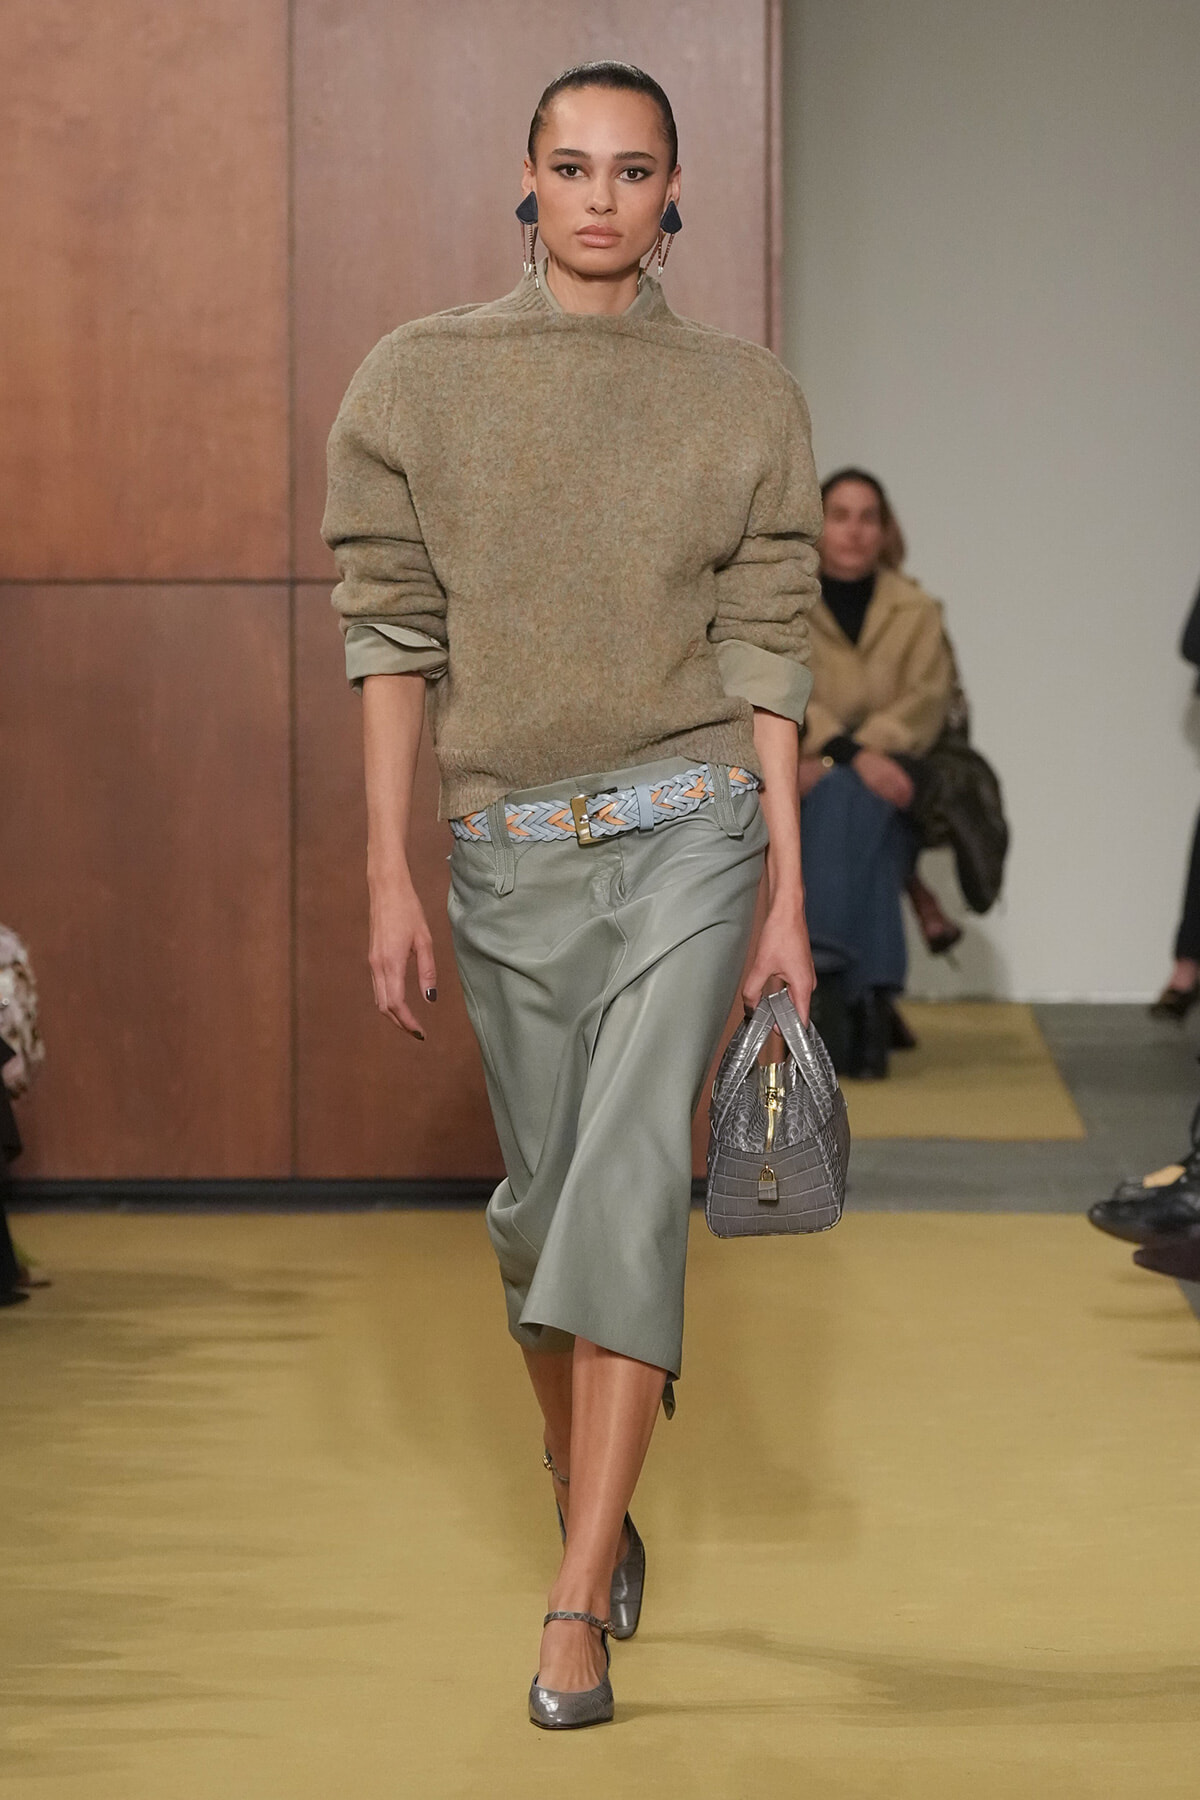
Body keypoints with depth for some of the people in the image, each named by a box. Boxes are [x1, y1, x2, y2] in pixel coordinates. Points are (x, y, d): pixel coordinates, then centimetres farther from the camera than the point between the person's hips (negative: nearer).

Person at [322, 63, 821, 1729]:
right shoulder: (418, 382, 4)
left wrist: (787, 899, -1)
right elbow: (394, 637, 3)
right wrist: (391, 877, -1)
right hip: (508, 844, 2)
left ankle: (576, 1620, -15)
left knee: (632, 1182, -13)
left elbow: (766, 658, 3)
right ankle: (584, 1493, 37)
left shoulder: (745, 400, 3)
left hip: (687, 834, -2)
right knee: (543, 1198, 11)